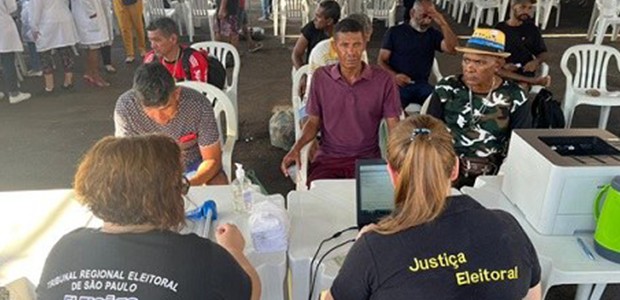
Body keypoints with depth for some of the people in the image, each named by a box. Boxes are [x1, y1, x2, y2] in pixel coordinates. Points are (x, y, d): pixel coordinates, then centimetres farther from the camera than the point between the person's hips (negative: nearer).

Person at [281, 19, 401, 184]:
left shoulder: (383, 80, -3)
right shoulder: (321, 77, 1)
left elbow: (394, 126, 0)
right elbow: (314, 121, 9)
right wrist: (296, 148, -7)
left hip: (367, 158, 0)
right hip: (328, 158, 1)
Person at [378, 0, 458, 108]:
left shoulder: (433, 34, 13)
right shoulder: (395, 32, 6)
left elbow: (453, 49, -4)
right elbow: (381, 61, 3)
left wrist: (443, 24, -12)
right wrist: (394, 76, -17)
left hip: (422, 85, 2)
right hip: (398, 84, -2)